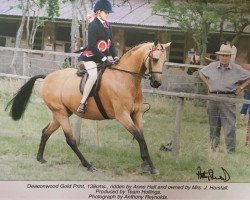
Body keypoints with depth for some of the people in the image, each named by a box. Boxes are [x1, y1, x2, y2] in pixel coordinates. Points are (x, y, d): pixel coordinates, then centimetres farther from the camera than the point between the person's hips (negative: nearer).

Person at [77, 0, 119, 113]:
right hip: (91, 57, -9)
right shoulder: (93, 25, -11)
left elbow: (110, 43, 15)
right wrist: (104, 59, -20)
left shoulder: (107, 25, 12)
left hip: (103, 57, 9)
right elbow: (92, 45, -17)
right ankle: (82, 103, -25)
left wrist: (115, 57, 1)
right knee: (93, 76, -28)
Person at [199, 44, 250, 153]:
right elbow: (201, 73, 23)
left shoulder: (236, 69, -3)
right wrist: (208, 85, 15)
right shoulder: (212, 66, 4)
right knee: (213, 125, 12)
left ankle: (231, 151, -6)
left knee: (229, 126, -8)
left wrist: (240, 89, 1)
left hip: (228, 99, -3)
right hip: (213, 98, 3)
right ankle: (213, 148, 25)